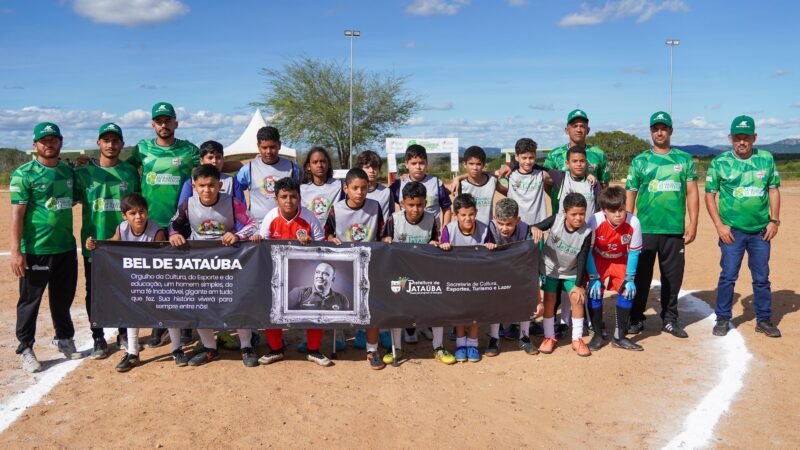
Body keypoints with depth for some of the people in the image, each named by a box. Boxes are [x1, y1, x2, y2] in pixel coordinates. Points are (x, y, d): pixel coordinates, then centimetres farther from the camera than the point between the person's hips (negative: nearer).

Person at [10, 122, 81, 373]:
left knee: (63, 298, 17)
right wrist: (16, 251, -17)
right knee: (30, 301, 5)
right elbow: (17, 214, -12)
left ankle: (64, 339, 33)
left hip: (66, 248, 5)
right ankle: (25, 350, 17)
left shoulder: (68, 171, 9)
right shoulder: (24, 174, -7)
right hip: (35, 250, -5)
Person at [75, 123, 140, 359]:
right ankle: (98, 339, 19)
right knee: (95, 292, 6)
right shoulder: (83, 173, 1)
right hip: (94, 242, -1)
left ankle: (124, 334, 25)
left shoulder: (130, 172, 5)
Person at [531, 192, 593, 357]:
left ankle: (577, 339, 7)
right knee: (549, 299, 0)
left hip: (571, 271, 0)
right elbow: (537, 227, -16)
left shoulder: (586, 233, -24)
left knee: (577, 298, -7)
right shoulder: (556, 219, -24)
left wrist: (579, 285, -15)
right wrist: (534, 229, -42)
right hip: (550, 266, 0)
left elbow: (582, 260, -18)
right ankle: (549, 337, 14)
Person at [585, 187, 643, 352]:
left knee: (628, 292, -10)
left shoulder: (633, 222, -29)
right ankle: (598, 335, 4)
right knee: (594, 292, -15)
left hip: (621, 261, 2)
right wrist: (594, 278, -18)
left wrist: (630, 279, -13)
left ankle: (619, 337, 7)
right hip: (598, 260, -1)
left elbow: (633, 252, -15)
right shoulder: (595, 221, -32)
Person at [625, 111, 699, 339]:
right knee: (641, 275, 3)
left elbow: (692, 192, 8)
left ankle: (670, 319, 20)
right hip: (645, 228, -1)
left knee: (673, 276, 6)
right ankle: (636, 319, 14)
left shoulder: (684, 159, 10)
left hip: (675, 229, 1)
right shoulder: (639, 161, 7)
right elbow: (630, 194, 5)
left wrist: (693, 223, 0)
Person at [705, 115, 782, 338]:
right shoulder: (720, 162, -3)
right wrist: (719, 225, -8)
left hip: (761, 231, 2)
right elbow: (710, 195, -1)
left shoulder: (767, 159, 4)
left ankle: (764, 319, 22)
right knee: (728, 276, 1)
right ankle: (723, 319, 13)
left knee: (762, 277, 10)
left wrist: (774, 220, 0)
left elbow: (773, 190, 8)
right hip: (732, 231, -2)